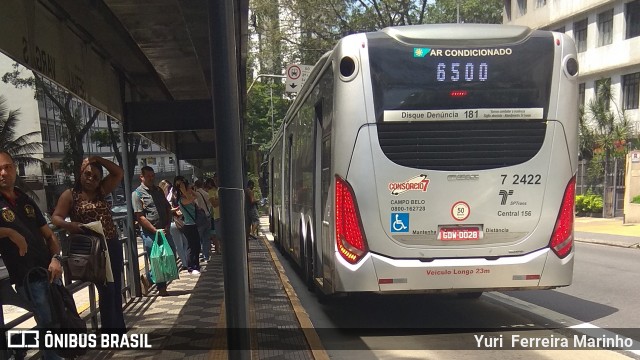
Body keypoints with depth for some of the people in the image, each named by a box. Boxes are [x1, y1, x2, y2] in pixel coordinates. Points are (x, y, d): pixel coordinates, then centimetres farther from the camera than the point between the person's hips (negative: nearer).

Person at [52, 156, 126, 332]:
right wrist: (70, 225, -26)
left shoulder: (101, 191, 11)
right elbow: (56, 218, -6)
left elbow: (119, 173, 7)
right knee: (106, 290, -7)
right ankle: (110, 328, 4)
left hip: (113, 245, 5)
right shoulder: (70, 195, 0)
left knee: (116, 290, 9)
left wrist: (98, 159, 3)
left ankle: (119, 328, 20)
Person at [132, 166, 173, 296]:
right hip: (149, 233, -6)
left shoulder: (159, 191, 14)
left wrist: (168, 225, 3)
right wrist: (156, 230, -16)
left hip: (164, 230, 6)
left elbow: (168, 208, 18)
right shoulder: (137, 194, -6)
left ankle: (148, 278, 26)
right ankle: (161, 288, 19)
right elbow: (140, 217, -12)